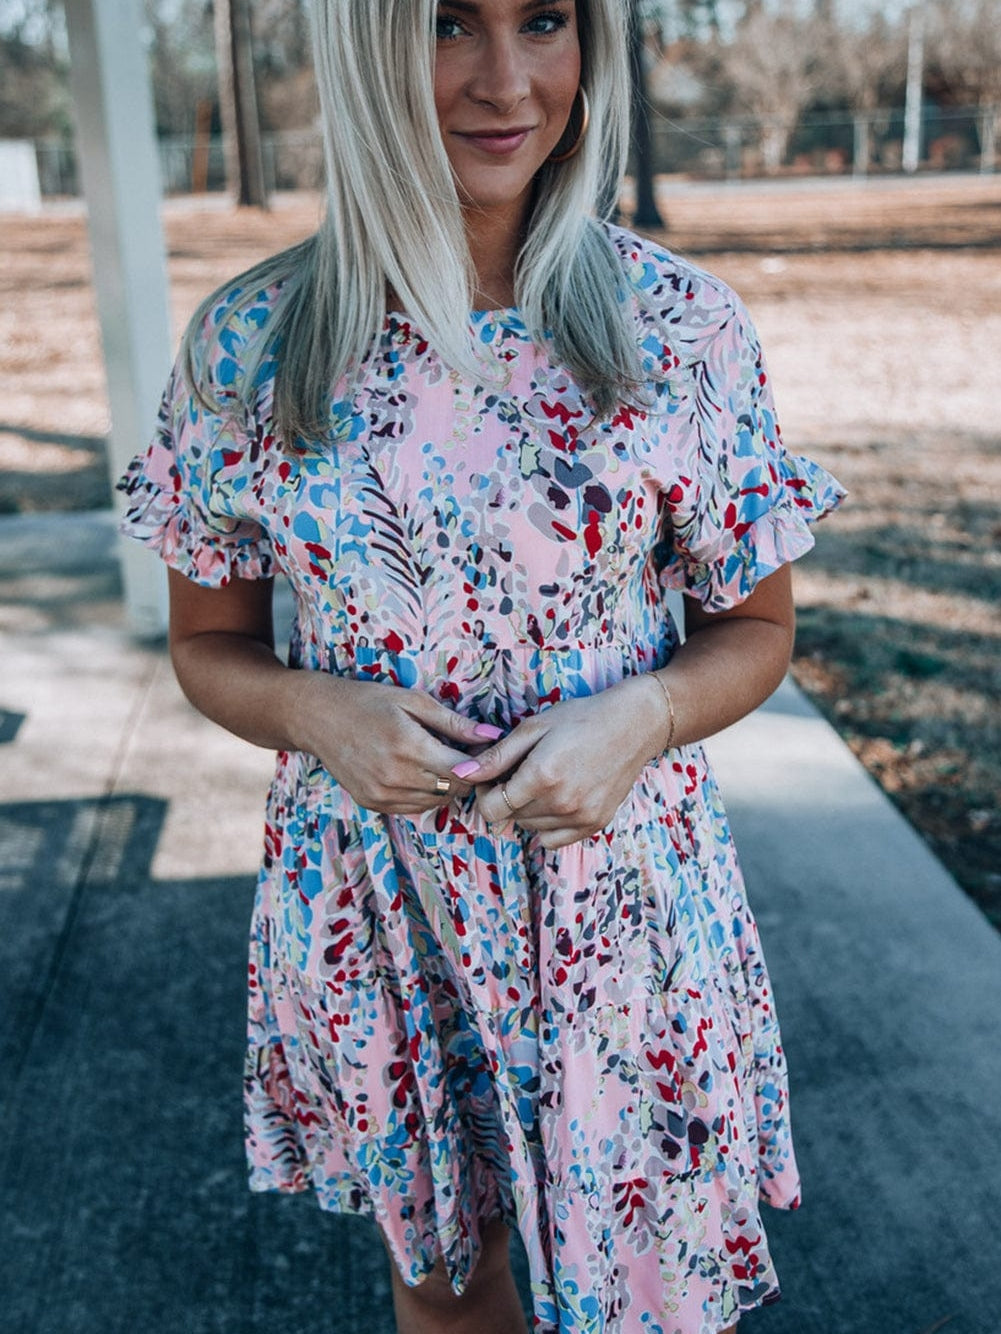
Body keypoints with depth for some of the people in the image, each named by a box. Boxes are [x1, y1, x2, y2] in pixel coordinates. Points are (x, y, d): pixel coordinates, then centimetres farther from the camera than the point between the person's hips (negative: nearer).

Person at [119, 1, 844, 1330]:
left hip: (622, 906, 0)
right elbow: (210, 645, 3)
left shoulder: (682, 324, -9)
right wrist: (319, 712, -17)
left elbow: (756, 627, 1)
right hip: (373, 914, 1)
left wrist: (642, 714, -19)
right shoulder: (248, 345, -7)